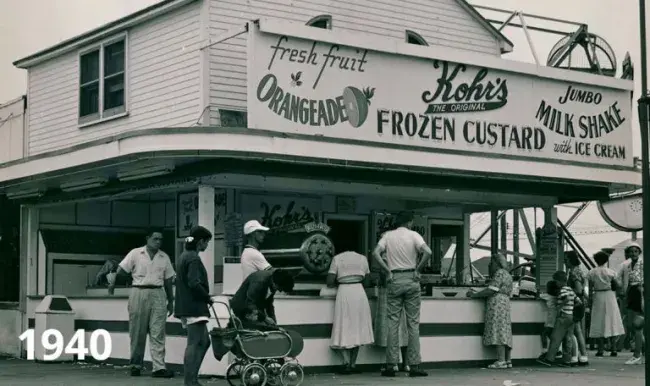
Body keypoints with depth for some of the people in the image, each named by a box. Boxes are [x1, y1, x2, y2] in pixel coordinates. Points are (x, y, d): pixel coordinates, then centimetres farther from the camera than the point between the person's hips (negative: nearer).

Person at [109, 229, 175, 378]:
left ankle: (159, 367, -8)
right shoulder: (136, 254, 3)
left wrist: (170, 301, 15)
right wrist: (113, 283, -11)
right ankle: (136, 365, 14)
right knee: (137, 332, 3)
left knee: (158, 333, -4)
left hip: (158, 294, 2)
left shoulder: (164, 258, 12)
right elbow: (121, 270, 1)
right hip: (139, 293, -2)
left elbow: (168, 280, 15)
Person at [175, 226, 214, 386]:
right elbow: (194, 283, -24)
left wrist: (205, 297, 17)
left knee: (204, 341, 14)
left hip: (186, 306, 10)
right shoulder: (193, 258, -14)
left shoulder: (184, 256, 17)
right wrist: (208, 297, -11)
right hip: (194, 307, -10)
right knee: (194, 344, -6)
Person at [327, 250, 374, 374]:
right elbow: (366, 280, 14)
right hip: (359, 292, 2)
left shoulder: (337, 259, 6)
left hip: (344, 293, -2)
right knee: (358, 328, 11)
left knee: (343, 328, 3)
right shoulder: (362, 258, 13)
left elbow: (329, 282, -1)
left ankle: (346, 361, -14)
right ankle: (353, 363, 11)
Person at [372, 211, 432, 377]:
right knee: (413, 323, 2)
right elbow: (428, 252, -15)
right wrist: (418, 269, -4)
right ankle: (414, 365, 1)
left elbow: (375, 254, -7)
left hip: (394, 280, 2)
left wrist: (387, 271, -1)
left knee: (393, 322, 3)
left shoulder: (388, 235, 6)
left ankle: (391, 365, 0)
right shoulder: (413, 235, -1)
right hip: (411, 279, -1)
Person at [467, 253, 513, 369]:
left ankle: (501, 361, -17)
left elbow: (491, 291, -15)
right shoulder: (507, 274, 24)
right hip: (505, 303, 10)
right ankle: (508, 360, 5)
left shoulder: (500, 273, -7)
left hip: (497, 304, -10)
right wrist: (476, 293, 17)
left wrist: (474, 295, -7)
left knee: (498, 331, -13)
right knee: (505, 332, 7)